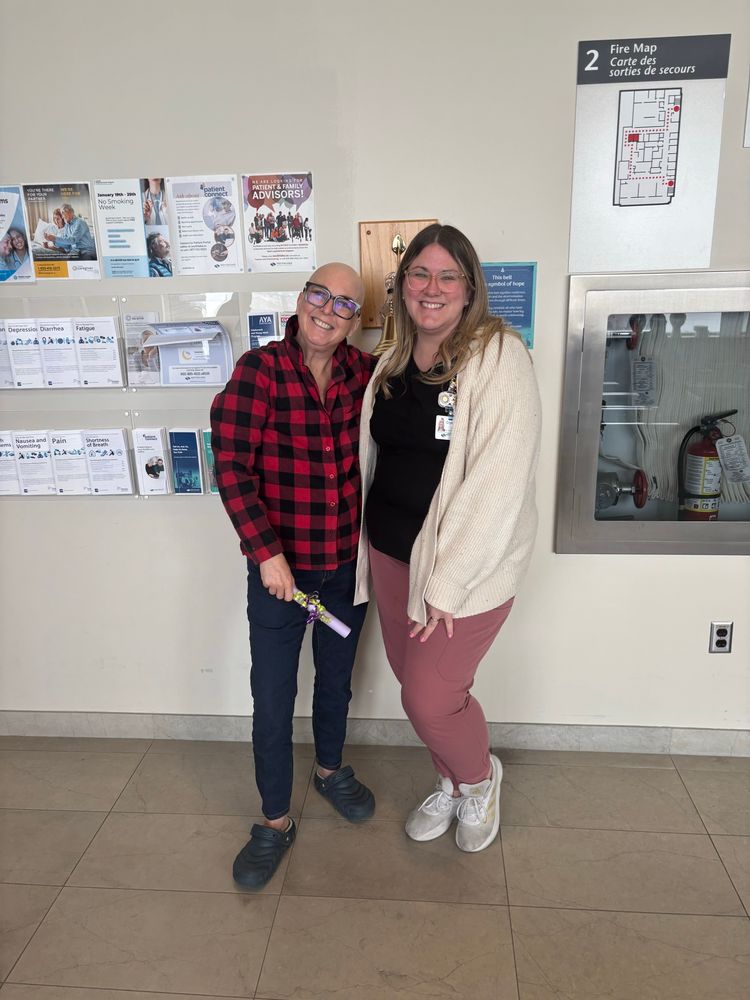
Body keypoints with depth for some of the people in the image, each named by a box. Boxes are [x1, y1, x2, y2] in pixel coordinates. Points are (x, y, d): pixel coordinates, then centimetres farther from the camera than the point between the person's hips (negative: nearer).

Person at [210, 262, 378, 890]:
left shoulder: (366, 373, -3)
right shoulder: (259, 371, -13)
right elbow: (232, 466, -15)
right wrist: (267, 552, -18)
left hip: (349, 561, 4)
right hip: (279, 566, -3)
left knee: (337, 679, 22)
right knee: (273, 699, 7)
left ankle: (331, 769, 49)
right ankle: (275, 821, 30)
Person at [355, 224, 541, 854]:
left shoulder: (497, 357, -14)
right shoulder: (391, 365, 8)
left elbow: (499, 480, -20)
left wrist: (448, 583, -20)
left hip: (465, 564, -6)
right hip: (389, 553, 7)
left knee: (430, 697, -1)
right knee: (414, 681, 17)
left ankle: (480, 778, 34)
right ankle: (451, 786, 46)